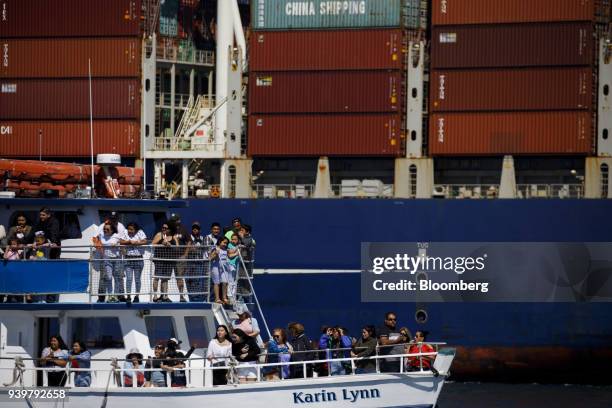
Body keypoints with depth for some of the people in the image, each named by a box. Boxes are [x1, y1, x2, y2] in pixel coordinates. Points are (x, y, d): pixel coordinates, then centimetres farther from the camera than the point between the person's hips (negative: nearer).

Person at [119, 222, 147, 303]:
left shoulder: (140, 233, 1)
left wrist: (135, 243, -16)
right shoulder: (125, 233, 4)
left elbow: (144, 241, -11)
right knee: (129, 278, -6)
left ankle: (137, 296, 15)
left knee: (137, 279, 6)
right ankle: (128, 296, -5)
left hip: (138, 259, -1)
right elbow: (121, 242, -6)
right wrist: (129, 242, -14)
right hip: (128, 259, 1)